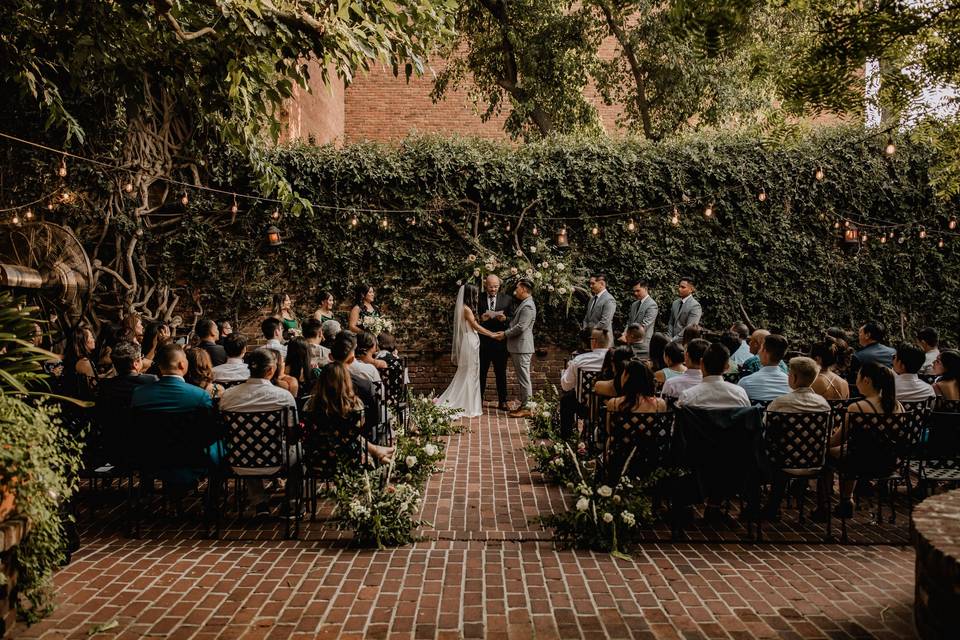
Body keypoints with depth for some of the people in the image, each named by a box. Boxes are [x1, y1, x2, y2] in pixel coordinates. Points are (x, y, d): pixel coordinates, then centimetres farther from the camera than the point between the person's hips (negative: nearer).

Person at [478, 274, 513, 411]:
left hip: (500, 342, 0)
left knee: (501, 373, 8)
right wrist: (481, 318, -19)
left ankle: (502, 401, 16)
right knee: (481, 372, 9)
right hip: (482, 342, 0)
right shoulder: (478, 298, 0)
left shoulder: (507, 299, 3)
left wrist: (504, 318, -19)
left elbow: (512, 320, 2)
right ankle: (479, 400, 20)